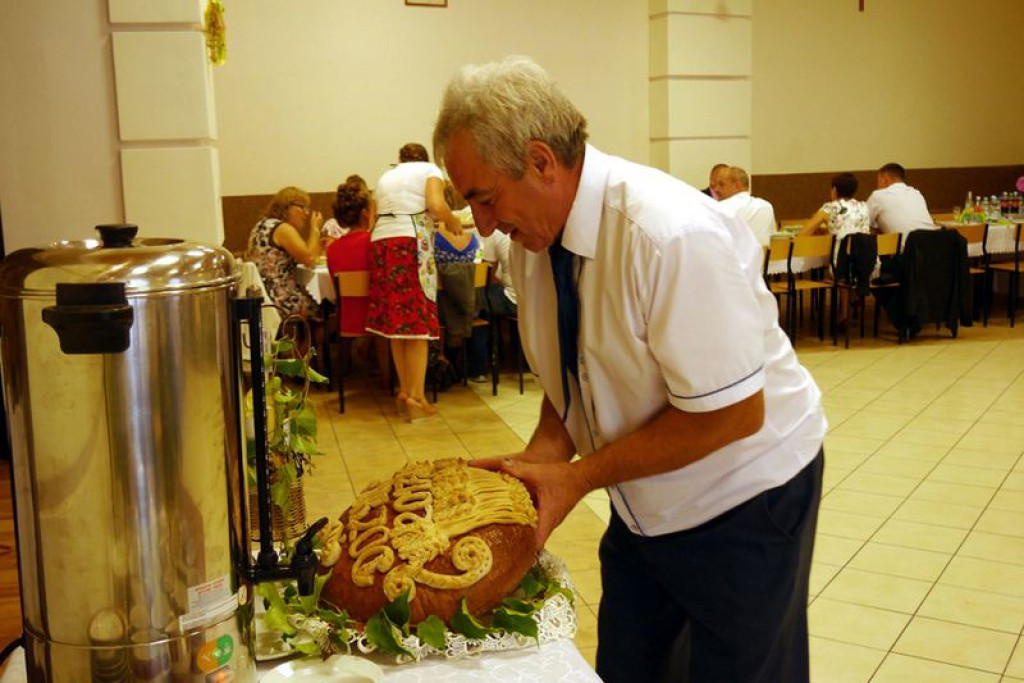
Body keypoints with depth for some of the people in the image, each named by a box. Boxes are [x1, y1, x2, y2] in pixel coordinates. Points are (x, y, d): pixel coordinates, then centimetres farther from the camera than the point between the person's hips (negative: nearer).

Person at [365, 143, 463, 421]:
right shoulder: (430, 170, 11)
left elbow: (376, 215, 15)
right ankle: (417, 400, -6)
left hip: (380, 241, 6)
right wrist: (454, 223, 9)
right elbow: (436, 205, -9)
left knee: (397, 323, 10)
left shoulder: (386, 176, 27)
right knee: (418, 322, -4)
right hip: (412, 241, -5)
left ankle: (404, 392, 17)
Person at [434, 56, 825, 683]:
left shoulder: (672, 236, -30)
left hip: (744, 504, -6)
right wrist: (542, 456, -13)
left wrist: (578, 476, -23)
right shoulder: (534, 232, -7)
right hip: (643, 506, 7)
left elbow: (732, 414, -27)